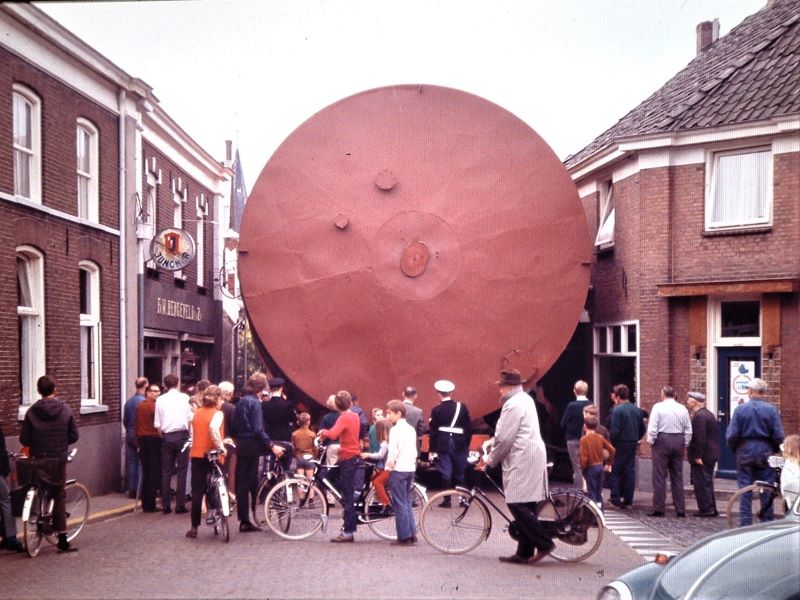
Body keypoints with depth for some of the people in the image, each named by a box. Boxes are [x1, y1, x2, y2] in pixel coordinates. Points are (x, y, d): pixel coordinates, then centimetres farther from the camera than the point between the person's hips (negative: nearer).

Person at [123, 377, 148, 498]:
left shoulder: (128, 401, 3)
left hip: (129, 435, 6)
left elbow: (124, 420, 11)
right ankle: (140, 490, 0)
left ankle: (131, 490, 12)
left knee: (130, 462, 9)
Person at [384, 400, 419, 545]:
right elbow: (414, 451, 15)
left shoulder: (395, 429, -10)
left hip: (398, 469, -8)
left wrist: (389, 465, -8)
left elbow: (393, 451, -16)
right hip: (411, 468, 8)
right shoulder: (411, 429, 13)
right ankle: (412, 534, 14)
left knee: (400, 504, -3)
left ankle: (404, 536, -2)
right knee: (407, 502, 15)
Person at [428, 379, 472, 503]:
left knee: (445, 473, 3)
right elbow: (468, 427, 1)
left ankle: (447, 499, 2)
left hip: (442, 445, -2)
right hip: (460, 444, 2)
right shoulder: (462, 407, -1)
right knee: (459, 472, 12)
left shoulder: (436, 410, -5)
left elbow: (433, 431, -3)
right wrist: (467, 444, 10)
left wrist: (432, 450, 2)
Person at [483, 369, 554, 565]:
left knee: (517, 505, -9)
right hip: (532, 457, 10)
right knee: (525, 506, 10)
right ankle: (524, 552, 12)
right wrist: (491, 443, 16)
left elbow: (505, 439, -15)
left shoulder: (513, 405, -15)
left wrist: (490, 460, -3)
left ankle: (544, 543, -8)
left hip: (521, 460, -10)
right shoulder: (525, 399, 17)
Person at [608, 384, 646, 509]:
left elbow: (614, 431, -20)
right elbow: (643, 429, 10)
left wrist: (611, 442, -5)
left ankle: (615, 501, 2)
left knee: (615, 473, 3)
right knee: (630, 472, 11)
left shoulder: (617, 410, -15)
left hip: (620, 445, -6)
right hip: (633, 445, 6)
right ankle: (628, 501, 13)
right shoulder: (637, 410, 6)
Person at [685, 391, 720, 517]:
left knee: (701, 483, -4)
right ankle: (711, 509, 21)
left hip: (701, 457, -10)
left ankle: (706, 509, -2)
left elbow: (700, 438, -23)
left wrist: (698, 456, -21)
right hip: (711, 455, 10)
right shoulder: (708, 414, 14)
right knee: (707, 482, 16)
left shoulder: (699, 416, -18)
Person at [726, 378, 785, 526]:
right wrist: (775, 450, 12)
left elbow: (731, 435, -8)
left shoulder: (740, 409, -7)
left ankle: (745, 524, 7)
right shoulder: (772, 410, -6)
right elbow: (779, 435, -6)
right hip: (765, 453, 1)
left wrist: (734, 449, 10)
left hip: (745, 453, 0)